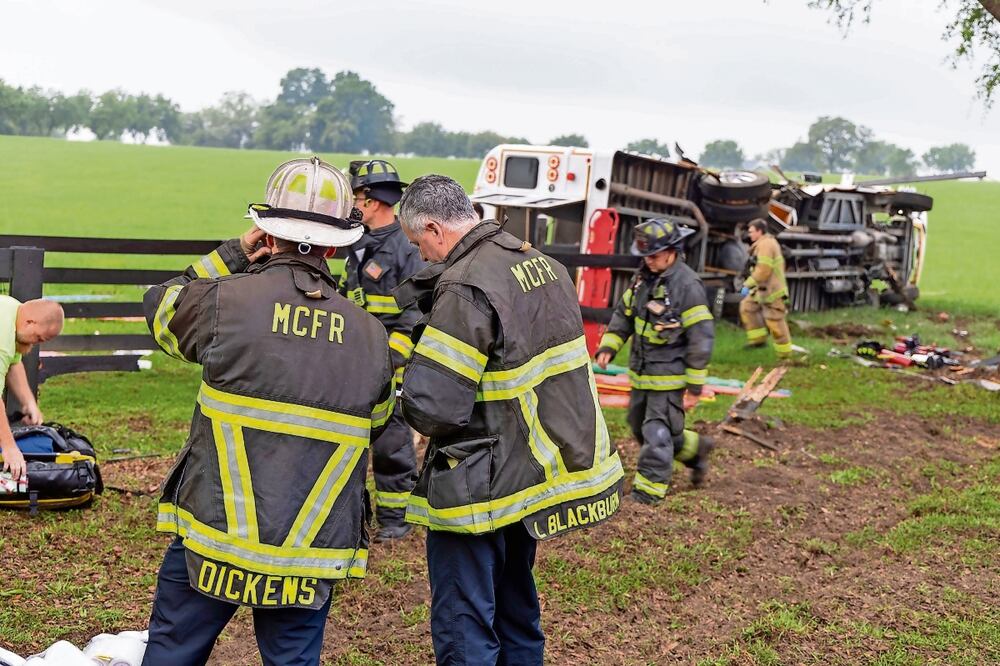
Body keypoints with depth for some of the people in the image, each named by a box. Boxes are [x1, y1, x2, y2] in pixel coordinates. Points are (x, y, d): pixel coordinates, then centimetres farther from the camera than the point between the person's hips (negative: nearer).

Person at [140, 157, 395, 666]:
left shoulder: (227, 300, -9)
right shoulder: (371, 335, 1)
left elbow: (160, 306, 12)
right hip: (312, 554, 2)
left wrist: (230, 257, 12)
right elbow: (383, 430, 10)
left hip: (215, 536, -2)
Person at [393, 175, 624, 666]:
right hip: (535, 472, 9)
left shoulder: (466, 289, -21)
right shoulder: (543, 265, 6)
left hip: (480, 491, -9)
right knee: (516, 614, 23)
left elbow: (432, 407, -25)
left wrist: (409, 398, -3)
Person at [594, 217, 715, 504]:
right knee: (640, 427, 20)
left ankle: (648, 491, 6)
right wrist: (608, 346, 1)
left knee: (657, 434, -4)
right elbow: (624, 313, 17)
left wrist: (694, 387, -16)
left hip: (670, 377, -9)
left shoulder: (687, 285, -18)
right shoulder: (644, 277, 6)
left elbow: (701, 338, -17)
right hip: (642, 373, 9)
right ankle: (695, 449, 39)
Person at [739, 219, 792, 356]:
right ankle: (758, 339, 15)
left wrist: (748, 284, -20)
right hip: (763, 288, 11)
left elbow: (763, 270, -25)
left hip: (771, 290, -11)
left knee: (774, 321, -5)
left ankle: (785, 352, 4)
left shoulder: (765, 244, -18)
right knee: (747, 307, 13)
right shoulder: (769, 242, 16)